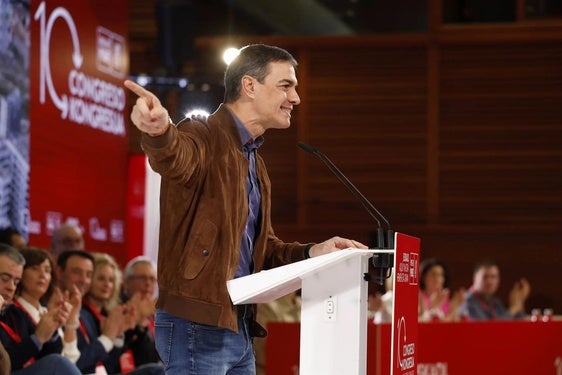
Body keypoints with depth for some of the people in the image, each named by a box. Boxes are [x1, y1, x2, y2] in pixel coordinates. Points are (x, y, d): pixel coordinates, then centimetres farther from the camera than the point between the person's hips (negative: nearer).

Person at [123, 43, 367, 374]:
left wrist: (311, 253, 10)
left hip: (240, 328, 9)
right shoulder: (205, 137, -9)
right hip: (197, 325, -9)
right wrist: (160, 132, -58)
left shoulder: (255, 162, 21)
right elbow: (177, 157, -35)